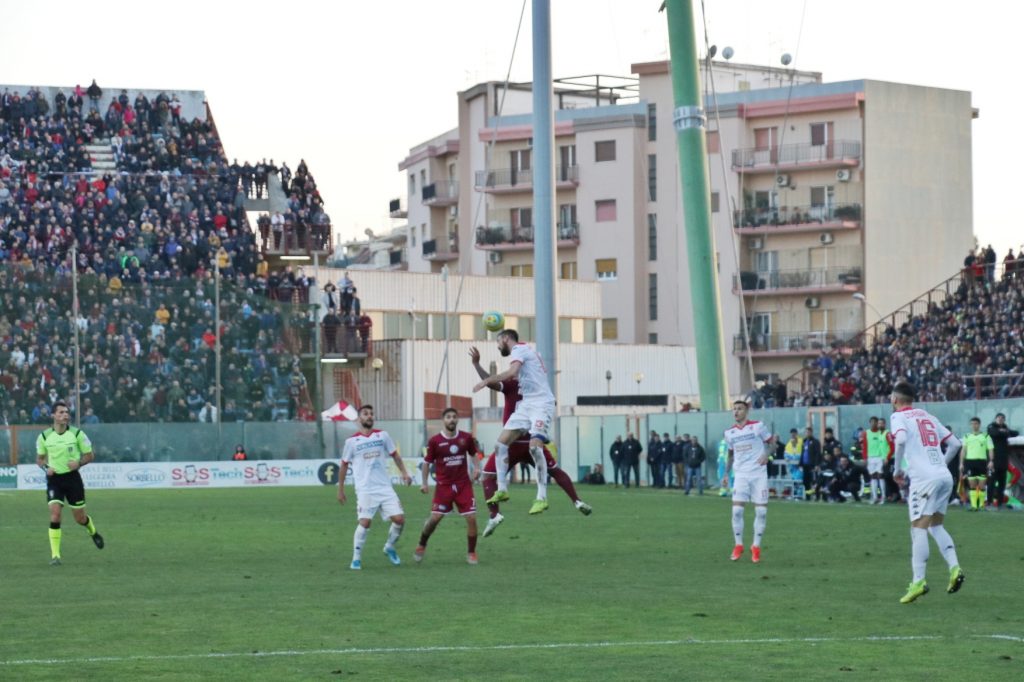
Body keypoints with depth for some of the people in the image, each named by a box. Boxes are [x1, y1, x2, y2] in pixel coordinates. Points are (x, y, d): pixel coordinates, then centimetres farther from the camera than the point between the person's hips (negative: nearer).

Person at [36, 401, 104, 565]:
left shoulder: (77, 434, -6)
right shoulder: (44, 436, -3)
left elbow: (89, 455, 3)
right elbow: (39, 458, 12)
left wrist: (79, 463, -18)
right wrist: (46, 467, -9)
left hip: (72, 477, 0)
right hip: (54, 479, 0)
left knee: (80, 518, 8)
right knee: (55, 515, -15)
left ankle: (92, 531, 45)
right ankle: (55, 555, -11)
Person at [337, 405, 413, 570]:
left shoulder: (382, 435, 7)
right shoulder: (352, 441, 0)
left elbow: (394, 455, 18)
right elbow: (344, 465, 8)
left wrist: (404, 473, 7)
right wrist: (340, 489, 10)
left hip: (385, 488, 3)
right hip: (365, 490, -3)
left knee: (399, 519, -4)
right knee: (365, 522, -16)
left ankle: (389, 547, 22)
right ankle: (356, 559, -3)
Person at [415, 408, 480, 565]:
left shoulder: (466, 438, -2)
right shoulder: (435, 441, -7)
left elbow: (473, 454, 17)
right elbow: (427, 462, 4)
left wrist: (476, 469, 1)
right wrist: (424, 483, 1)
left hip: (463, 484, 1)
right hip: (444, 485, -1)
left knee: (471, 518, -6)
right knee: (435, 518, -5)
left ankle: (471, 553, 9)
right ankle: (421, 546, 20)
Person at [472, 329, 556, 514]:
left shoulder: (519, 349, -5)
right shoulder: (525, 351, 22)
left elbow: (512, 373, -22)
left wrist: (487, 381, -19)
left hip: (541, 404, -10)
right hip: (527, 404, 10)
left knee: (535, 446, -23)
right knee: (502, 442, 1)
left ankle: (542, 498, -23)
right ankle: (502, 490, 6)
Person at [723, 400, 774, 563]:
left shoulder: (757, 426, -3)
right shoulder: (729, 432, 8)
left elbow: (771, 442, 4)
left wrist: (766, 454, -14)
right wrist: (726, 473, 14)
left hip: (759, 474, -2)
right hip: (741, 475, 2)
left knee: (761, 511, -4)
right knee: (737, 510, -9)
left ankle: (756, 547, 9)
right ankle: (738, 546, 5)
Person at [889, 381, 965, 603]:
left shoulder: (899, 417, 3)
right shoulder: (928, 417, 21)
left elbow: (901, 439, -18)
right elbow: (955, 444, 18)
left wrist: (897, 469, -7)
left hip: (924, 477, -6)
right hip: (945, 476, 6)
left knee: (919, 527, -7)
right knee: (936, 525, 18)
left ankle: (918, 581, -16)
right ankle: (954, 567, 1)